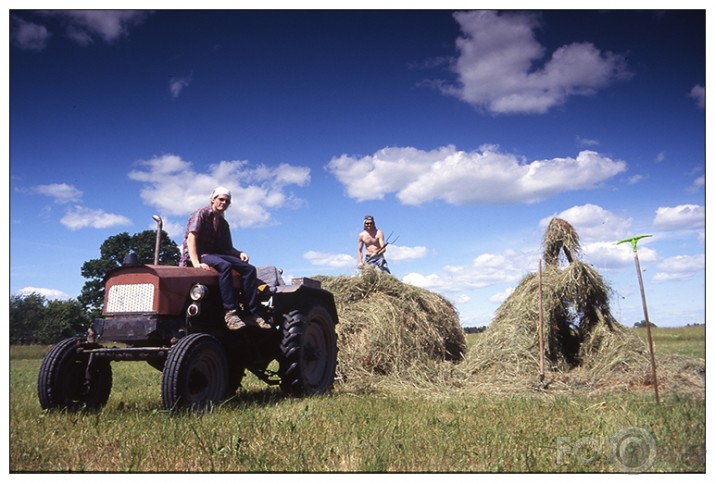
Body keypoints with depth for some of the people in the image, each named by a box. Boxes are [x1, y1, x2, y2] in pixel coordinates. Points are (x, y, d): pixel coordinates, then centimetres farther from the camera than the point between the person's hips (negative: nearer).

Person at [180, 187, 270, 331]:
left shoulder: (223, 223, 21)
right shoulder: (201, 214, -2)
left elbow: (228, 248, 21)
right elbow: (191, 238, -15)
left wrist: (240, 253, -3)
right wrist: (196, 263, -29)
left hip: (216, 254, 7)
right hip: (199, 255, -7)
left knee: (249, 269, -15)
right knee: (225, 266, -38)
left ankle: (251, 314, -21)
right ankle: (231, 313, -42)